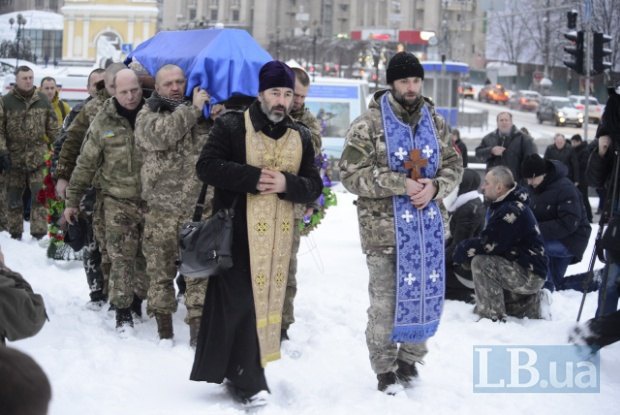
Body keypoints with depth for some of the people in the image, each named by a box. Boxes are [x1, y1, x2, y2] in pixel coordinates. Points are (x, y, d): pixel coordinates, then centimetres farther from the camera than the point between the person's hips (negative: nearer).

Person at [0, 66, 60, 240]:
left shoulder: (43, 100, 6)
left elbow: (53, 128, 10)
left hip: (38, 158, 0)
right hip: (14, 158, 0)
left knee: (40, 196, -7)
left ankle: (39, 233, -5)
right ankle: (15, 233, 18)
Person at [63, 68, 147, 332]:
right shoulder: (103, 122, -1)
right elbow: (86, 164, 5)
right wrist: (72, 200, 6)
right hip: (118, 201, -1)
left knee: (148, 255, 9)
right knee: (121, 257, -6)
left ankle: (138, 299, 27)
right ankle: (122, 311, 1)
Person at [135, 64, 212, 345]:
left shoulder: (206, 112, 11)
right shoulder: (148, 115, 4)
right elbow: (161, 136, -18)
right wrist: (192, 109, -18)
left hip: (199, 206, 1)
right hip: (161, 208, -1)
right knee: (160, 268, 7)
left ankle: (198, 324, -1)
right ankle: (163, 322, 18)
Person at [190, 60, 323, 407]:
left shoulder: (301, 136, 11)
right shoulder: (232, 125, -2)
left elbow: (314, 185, 8)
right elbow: (207, 166, -10)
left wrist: (287, 183, -13)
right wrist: (253, 178, -19)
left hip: (279, 236, 5)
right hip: (236, 231, -5)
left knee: (267, 299, 7)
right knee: (238, 302, -5)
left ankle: (243, 372, 18)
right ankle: (246, 379, 1)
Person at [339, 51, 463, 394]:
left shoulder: (435, 122, 8)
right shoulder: (369, 124, -8)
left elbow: (453, 165, 12)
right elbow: (351, 174, -12)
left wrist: (435, 187, -10)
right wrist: (400, 185, -18)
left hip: (427, 225, 5)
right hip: (385, 227, -5)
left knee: (424, 293, 11)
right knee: (386, 301, 1)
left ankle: (409, 359, 28)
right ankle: (385, 370, 13)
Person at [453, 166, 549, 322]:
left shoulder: (512, 211, -22)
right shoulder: (504, 206, 11)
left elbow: (488, 244, -25)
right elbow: (488, 240, 13)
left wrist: (462, 250, -9)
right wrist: (465, 249, -4)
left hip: (530, 274, -10)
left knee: (481, 263, -24)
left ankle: (492, 316, -19)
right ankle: (533, 305, 26)